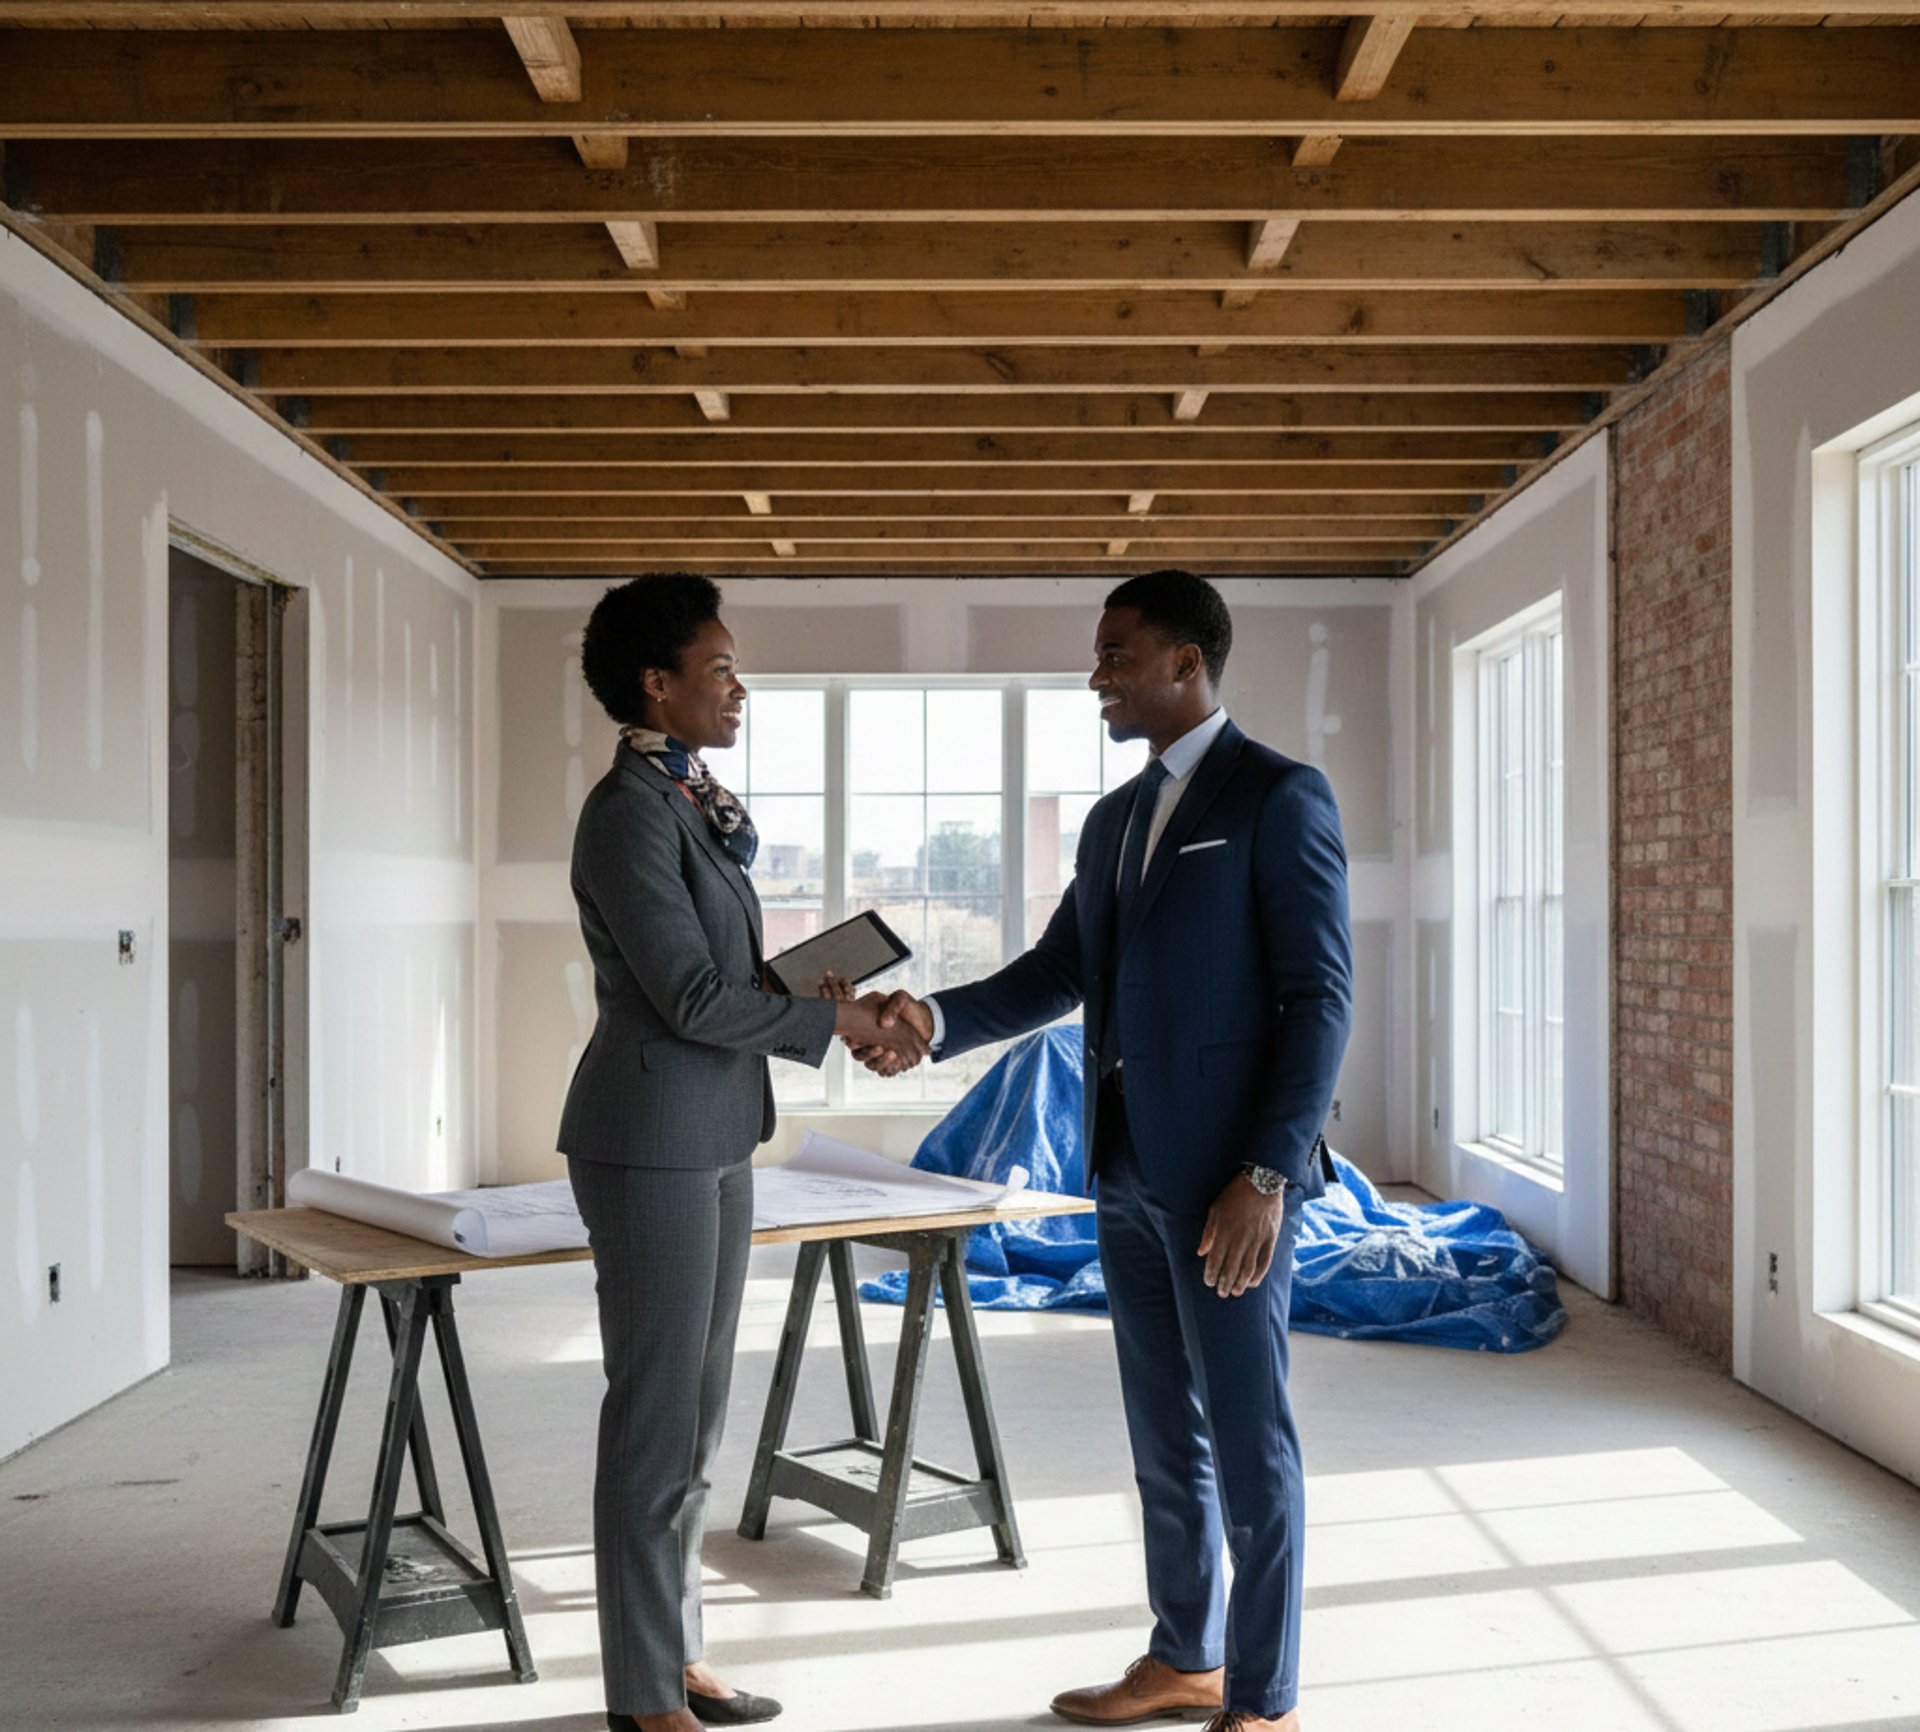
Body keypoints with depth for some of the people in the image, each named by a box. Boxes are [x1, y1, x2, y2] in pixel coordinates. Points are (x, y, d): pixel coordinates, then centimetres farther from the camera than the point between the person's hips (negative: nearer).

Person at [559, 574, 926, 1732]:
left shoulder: (693, 806, 11)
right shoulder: (629, 813, -16)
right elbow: (691, 996, -19)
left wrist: (838, 1003, 1)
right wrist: (833, 1023, -10)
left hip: (715, 1136, 9)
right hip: (653, 1142, -9)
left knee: (699, 1415, 15)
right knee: (656, 1417, 0)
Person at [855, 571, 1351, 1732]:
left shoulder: (1279, 796, -9)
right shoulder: (1112, 819, 15)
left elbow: (1320, 997, -14)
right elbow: (1057, 974, 15)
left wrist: (1267, 1174, -20)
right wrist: (938, 1020, -3)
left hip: (1230, 1172, -8)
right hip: (1130, 1168, 8)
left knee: (1249, 1440, 1)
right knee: (1164, 1432, 16)